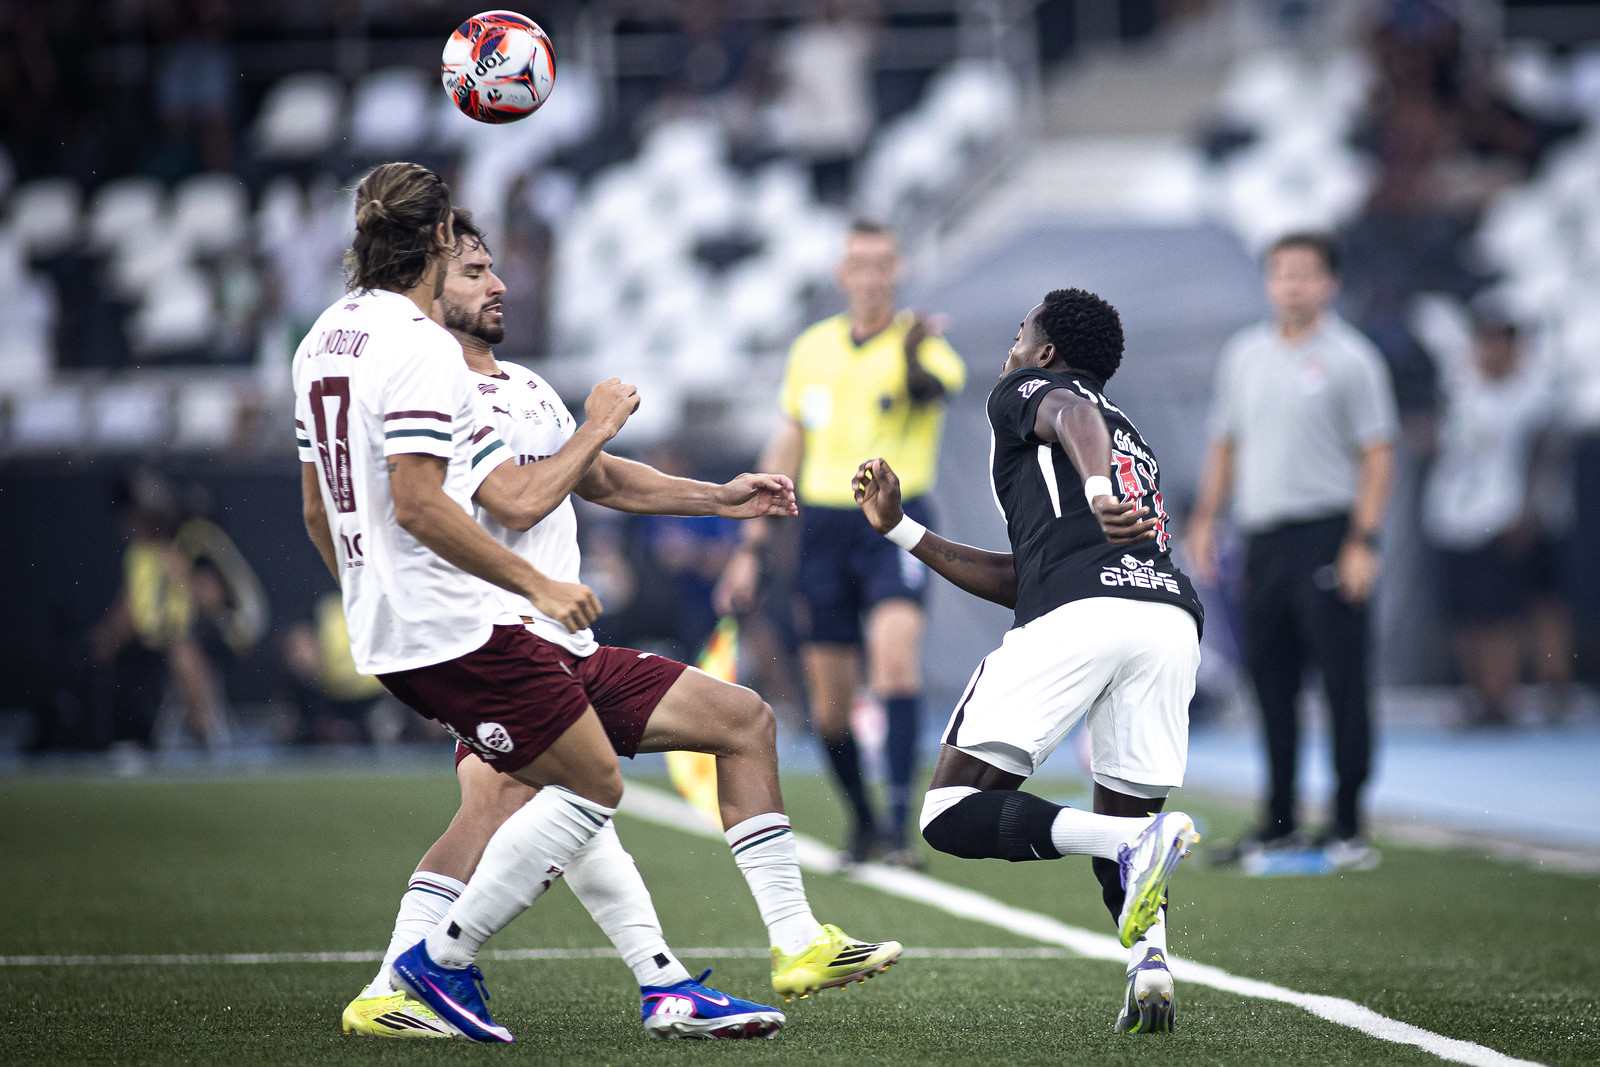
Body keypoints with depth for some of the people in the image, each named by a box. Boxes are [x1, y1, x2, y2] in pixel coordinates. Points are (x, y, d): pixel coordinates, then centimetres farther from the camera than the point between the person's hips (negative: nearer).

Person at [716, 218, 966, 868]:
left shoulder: (922, 347, -4)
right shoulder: (811, 349, 11)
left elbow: (938, 383, -30)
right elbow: (785, 452, 17)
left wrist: (916, 360, -54)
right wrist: (751, 550, 14)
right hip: (823, 527, 4)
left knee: (895, 653, -27)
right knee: (829, 707, 4)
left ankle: (901, 828, -30)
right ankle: (863, 823, 26)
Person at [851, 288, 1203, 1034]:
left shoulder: (1024, 389, 19)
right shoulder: (1135, 440, 39)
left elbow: (1073, 414, -9)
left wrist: (1097, 489, -30)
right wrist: (901, 530, 43)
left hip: (1080, 614, -7)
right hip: (1175, 617, 7)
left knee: (951, 814, -2)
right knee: (1123, 816, 21)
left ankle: (1133, 841, -25)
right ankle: (1150, 959, -9)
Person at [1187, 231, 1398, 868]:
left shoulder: (1350, 358, -4)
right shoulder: (1243, 354, 12)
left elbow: (1377, 455, -6)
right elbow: (1224, 444, 19)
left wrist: (1363, 541, -13)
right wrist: (1204, 521, 12)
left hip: (1327, 538, -5)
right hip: (1262, 539, 5)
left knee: (1343, 683, -6)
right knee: (1270, 683, 8)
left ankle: (1348, 826, -1)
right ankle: (1280, 821, 16)